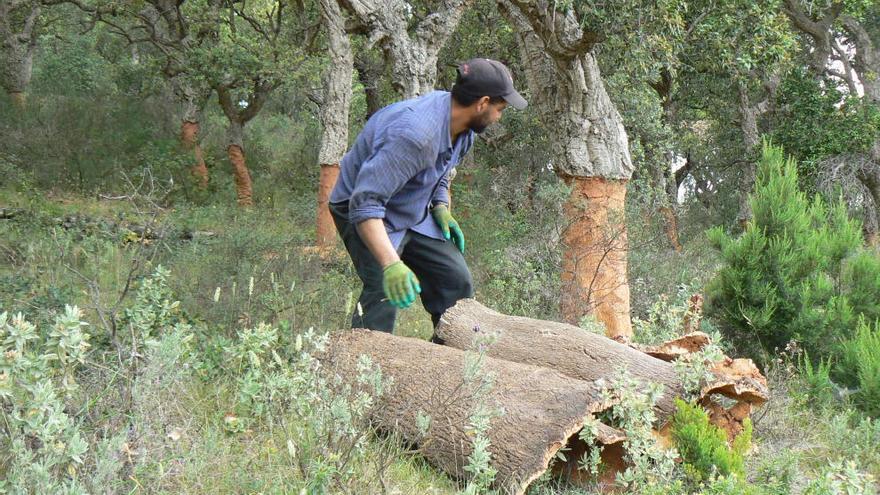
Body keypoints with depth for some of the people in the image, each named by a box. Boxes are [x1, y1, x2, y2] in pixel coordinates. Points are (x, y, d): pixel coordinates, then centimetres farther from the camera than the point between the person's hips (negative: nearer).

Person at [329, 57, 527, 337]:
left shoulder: (463, 129, -6)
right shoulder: (414, 134, -37)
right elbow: (365, 202, -42)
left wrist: (442, 207, -1)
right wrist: (390, 264, -51)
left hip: (416, 214, 8)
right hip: (362, 211, -8)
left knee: (456, 282, 4)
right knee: (385, 291, -26)